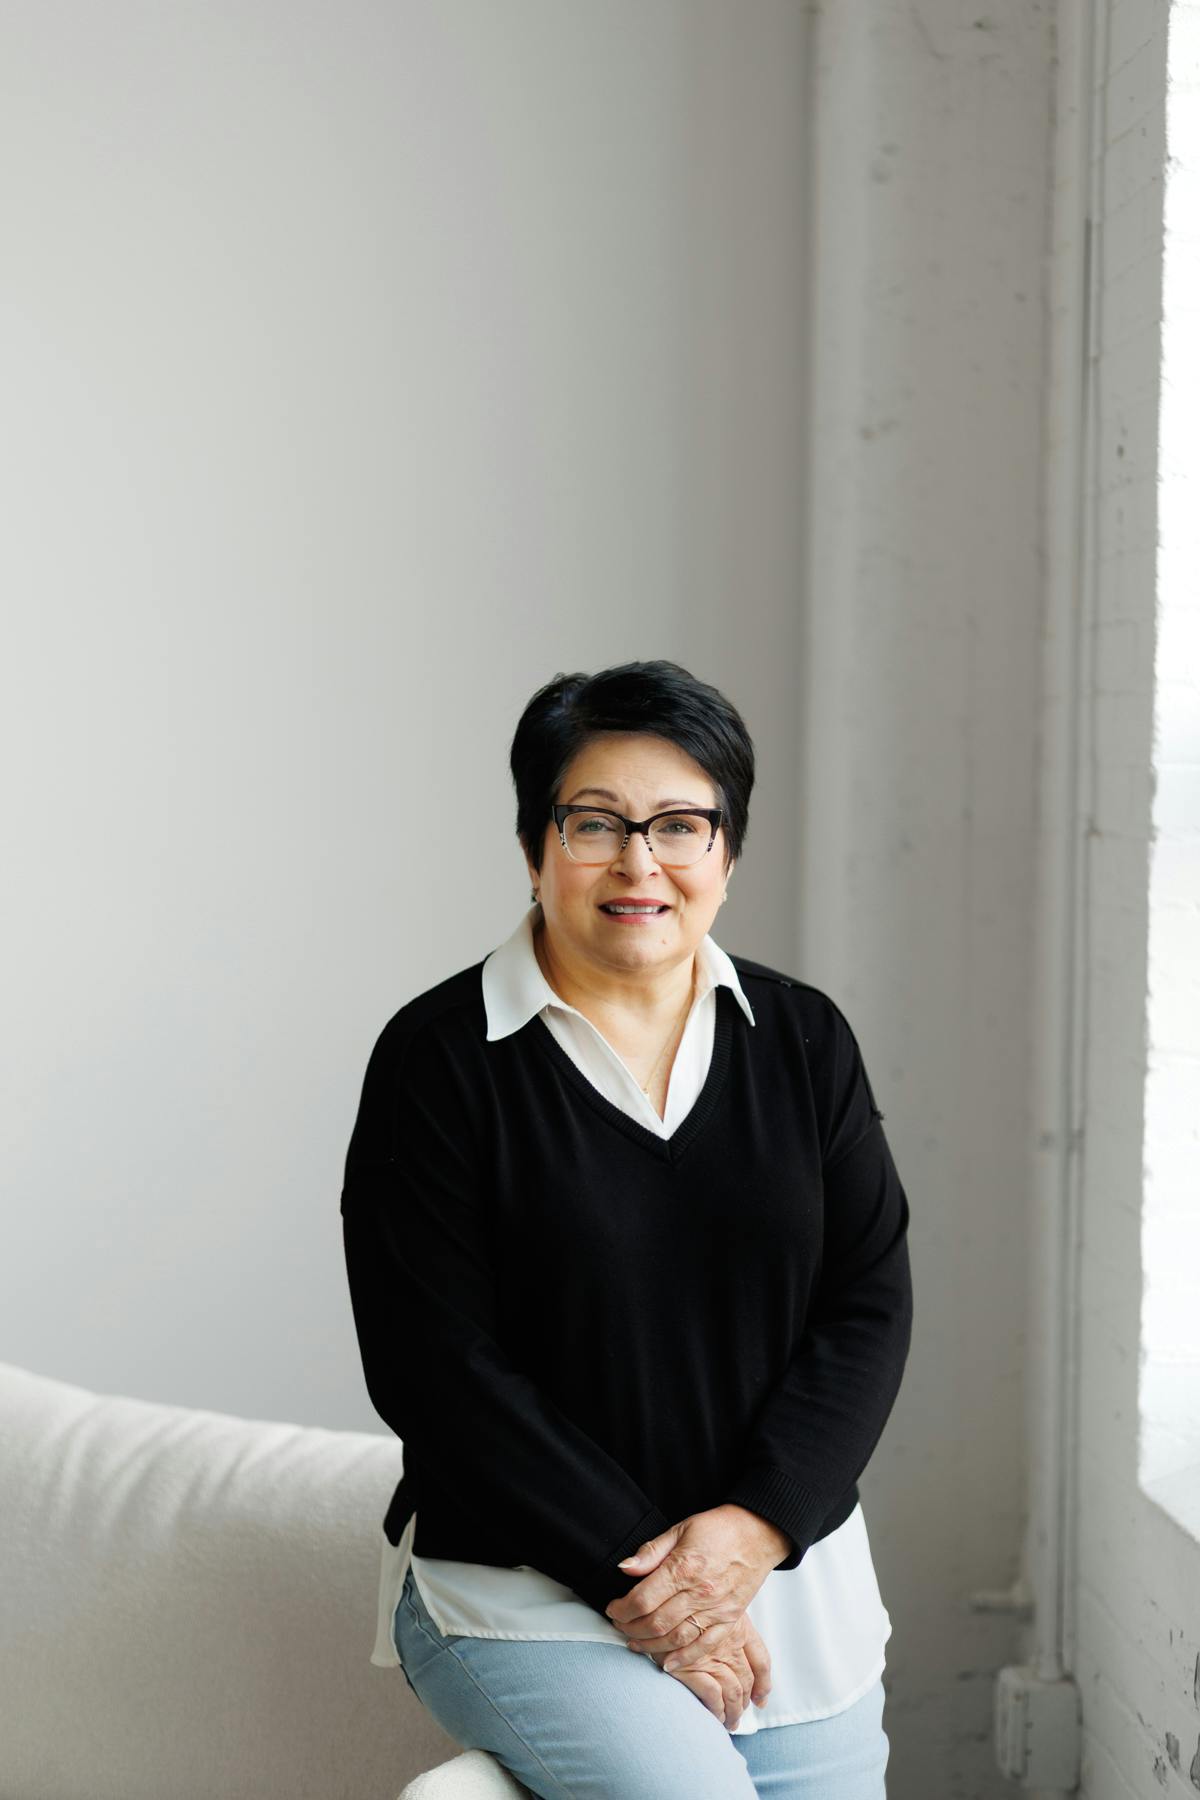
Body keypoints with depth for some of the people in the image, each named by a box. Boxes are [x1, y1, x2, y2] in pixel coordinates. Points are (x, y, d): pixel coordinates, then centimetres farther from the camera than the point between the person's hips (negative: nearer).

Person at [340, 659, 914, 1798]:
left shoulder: (804, 1041, 6)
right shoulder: (438, 1060, -6)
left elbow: (870, 1306, 2)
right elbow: (433, 1367, -10)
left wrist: (755, 1524, -13)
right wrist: (636, 1577, -14)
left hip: (787, 1566, 4)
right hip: (525, 1594, -4)